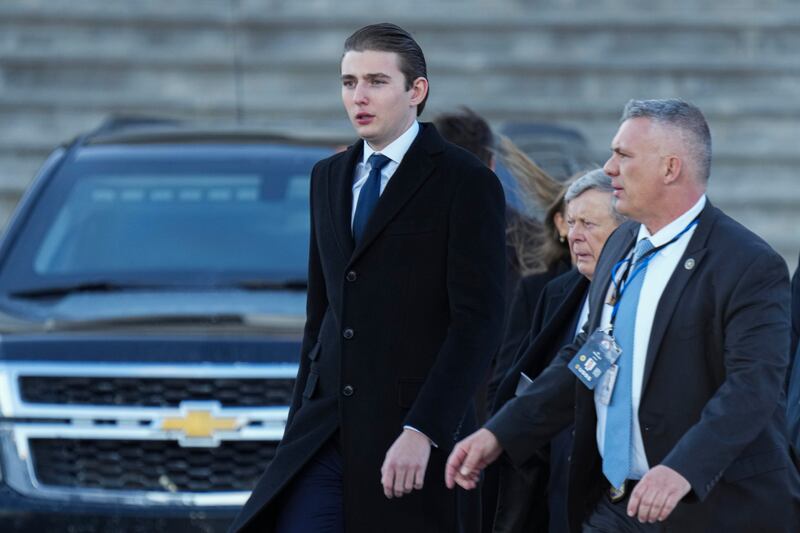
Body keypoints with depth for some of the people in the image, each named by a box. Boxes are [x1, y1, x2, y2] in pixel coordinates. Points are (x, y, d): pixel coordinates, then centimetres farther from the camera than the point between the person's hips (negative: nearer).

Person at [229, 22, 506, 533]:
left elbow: (479, 320, -12)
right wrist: (300, 423, 17)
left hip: (414, 436, -6)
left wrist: (422, 431, -19)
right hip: (328, 429, 6)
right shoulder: (329, 178, 16)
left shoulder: (465, 182, -5)